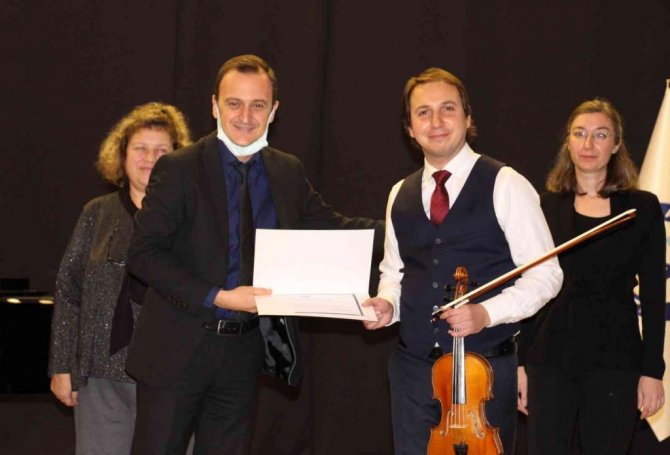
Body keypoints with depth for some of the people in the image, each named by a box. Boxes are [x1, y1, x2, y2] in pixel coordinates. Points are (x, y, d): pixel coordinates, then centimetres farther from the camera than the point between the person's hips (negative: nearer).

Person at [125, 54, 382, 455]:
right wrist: (216, 297, -22)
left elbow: (331, 227, 16)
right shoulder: (179, 169, -10)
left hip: (245, 349, 4)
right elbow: (144, 253, -14)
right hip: (178, 346, -4)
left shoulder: (288, 173, 5)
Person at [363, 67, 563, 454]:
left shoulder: (505, 185, -6)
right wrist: (388, 304, -2)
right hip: (413, 368, 4)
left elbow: (545, 274, -7)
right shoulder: (400, 195, 10)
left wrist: (487, 313, -21)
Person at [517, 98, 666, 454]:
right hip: (550, 358, 1)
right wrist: (520, 363, 2)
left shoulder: (642, 208, 2)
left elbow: (653, 295, 1)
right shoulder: (546, 207, 5)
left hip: (614, 361, -1)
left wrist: (652, 370, -4)